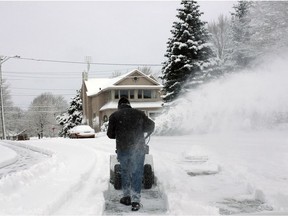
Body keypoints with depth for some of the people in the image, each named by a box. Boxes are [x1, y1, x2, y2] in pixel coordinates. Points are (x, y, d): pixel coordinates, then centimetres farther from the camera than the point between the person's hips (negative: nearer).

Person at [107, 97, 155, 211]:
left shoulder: (114, 116, 2)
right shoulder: (139, 113, 5)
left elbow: (110, 134, 3)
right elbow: (150, 126, 9)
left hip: (122, 149, 0)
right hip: (138, 148, 0)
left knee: (125, 172, 18)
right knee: (137, 173, 5)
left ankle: (127, 196, 23)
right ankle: (135, 200, 1)